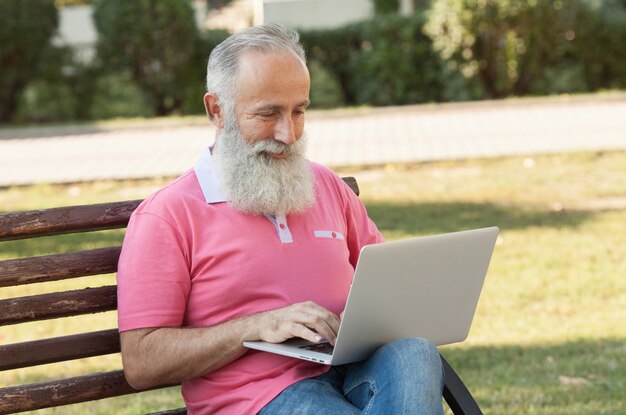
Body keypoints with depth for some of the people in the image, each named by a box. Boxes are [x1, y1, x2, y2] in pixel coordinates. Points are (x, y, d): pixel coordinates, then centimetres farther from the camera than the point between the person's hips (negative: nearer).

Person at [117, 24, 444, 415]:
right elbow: (141, 363, -5)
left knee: (412, 352, -31)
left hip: (354, 372, 6)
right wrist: (258, 326, -15)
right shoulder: (165, 217, 0)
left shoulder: (326, 185, 19)